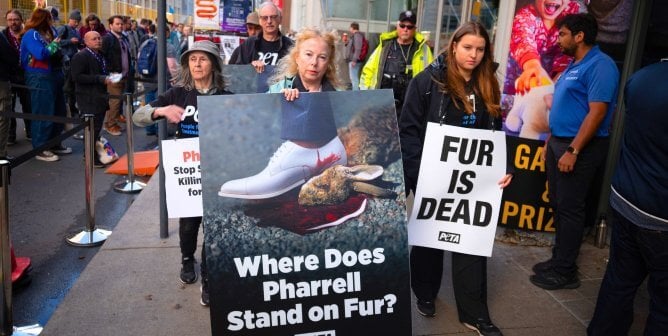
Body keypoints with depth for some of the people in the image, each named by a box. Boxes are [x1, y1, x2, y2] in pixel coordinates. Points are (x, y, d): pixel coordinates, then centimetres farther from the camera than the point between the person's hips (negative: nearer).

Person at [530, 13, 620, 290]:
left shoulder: (600, 65, -15)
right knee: (558, 205, 14)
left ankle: (565, 272, 8)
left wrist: (573, 151, -24)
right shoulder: (573, 65, 15)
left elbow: (597, 112, -22)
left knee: (570, 209, -3)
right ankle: (559, 258, 26)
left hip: (580, 148, -9)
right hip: (559, 142, 9)